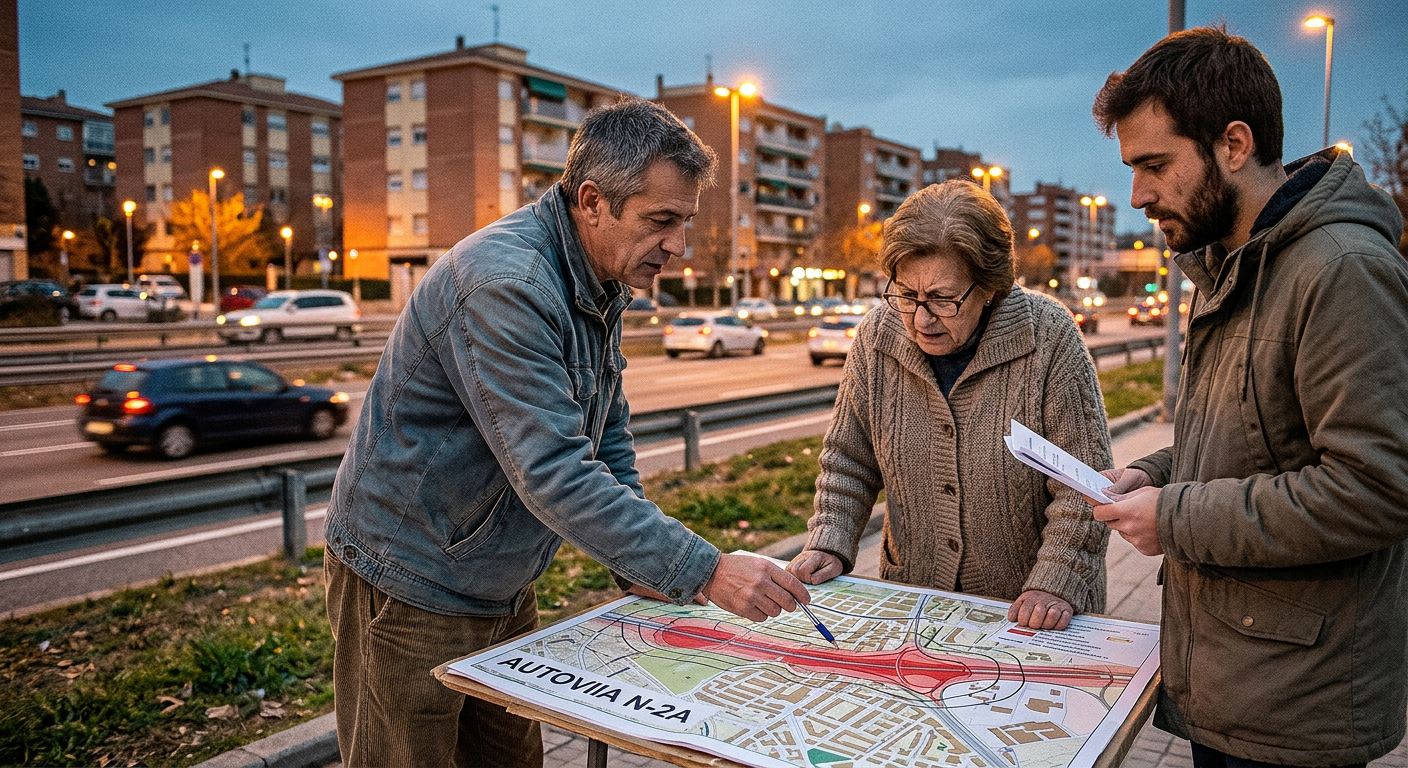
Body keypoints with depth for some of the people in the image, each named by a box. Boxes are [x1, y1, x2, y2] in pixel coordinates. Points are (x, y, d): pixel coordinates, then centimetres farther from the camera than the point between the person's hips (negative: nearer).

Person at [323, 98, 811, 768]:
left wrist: (641, 563, 2)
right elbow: (553, 473, -34)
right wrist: (703, 571, -33)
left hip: (502, 587, 8)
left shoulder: (600, 281, 3)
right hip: (411, 585, -8)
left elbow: (606, 435, 11)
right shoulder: (505, 283, -28)